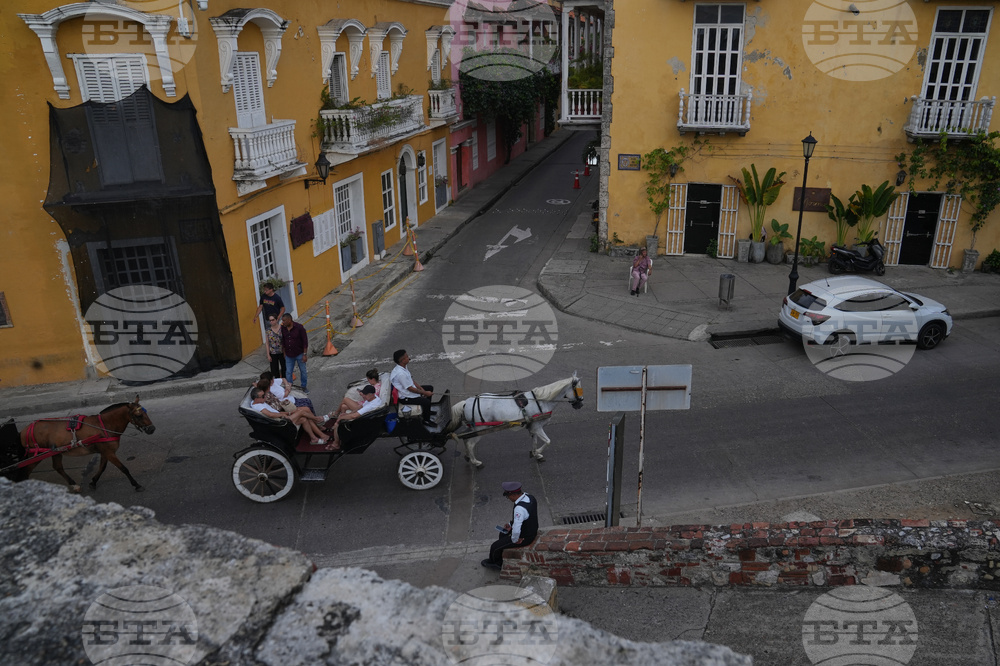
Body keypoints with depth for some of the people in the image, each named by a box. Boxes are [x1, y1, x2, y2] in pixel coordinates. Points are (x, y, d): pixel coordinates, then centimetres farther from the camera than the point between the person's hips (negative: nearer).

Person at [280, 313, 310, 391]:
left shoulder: (299, 327, -19)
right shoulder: (283, 328, -6)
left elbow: (305, 341, -14)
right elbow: (283, 340, 8)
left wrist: (305, 354, -14)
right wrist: (284, 352, 11)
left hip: (299, 354, -3)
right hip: (289, 355, 3)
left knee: (303, 371, 12)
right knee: (288, 372, 10)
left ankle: (304, 386, 30)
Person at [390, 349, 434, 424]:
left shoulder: (403, 367, -1)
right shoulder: (400, 374, -32)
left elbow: (411, 380, 9)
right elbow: (410, 389, -25)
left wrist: (421, 388, -1)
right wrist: (424, 393, -17)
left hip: (410, 389, 11)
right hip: (405, 398, -11)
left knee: (430, 388, 16)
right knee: (426, 401, -23)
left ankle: (427, 410, 32)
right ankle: (426, 420, 3)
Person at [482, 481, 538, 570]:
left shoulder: (520, 508, -37)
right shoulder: (529, 497, -7)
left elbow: (516, 530, -38)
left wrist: (514, 539, -18)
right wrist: (510, 524, 7)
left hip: (524, 538, -9)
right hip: (532, 531, 9)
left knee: (495, 547, 5)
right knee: (503, 534, 29)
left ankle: (492, 561, 37)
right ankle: (499, 562, 41)